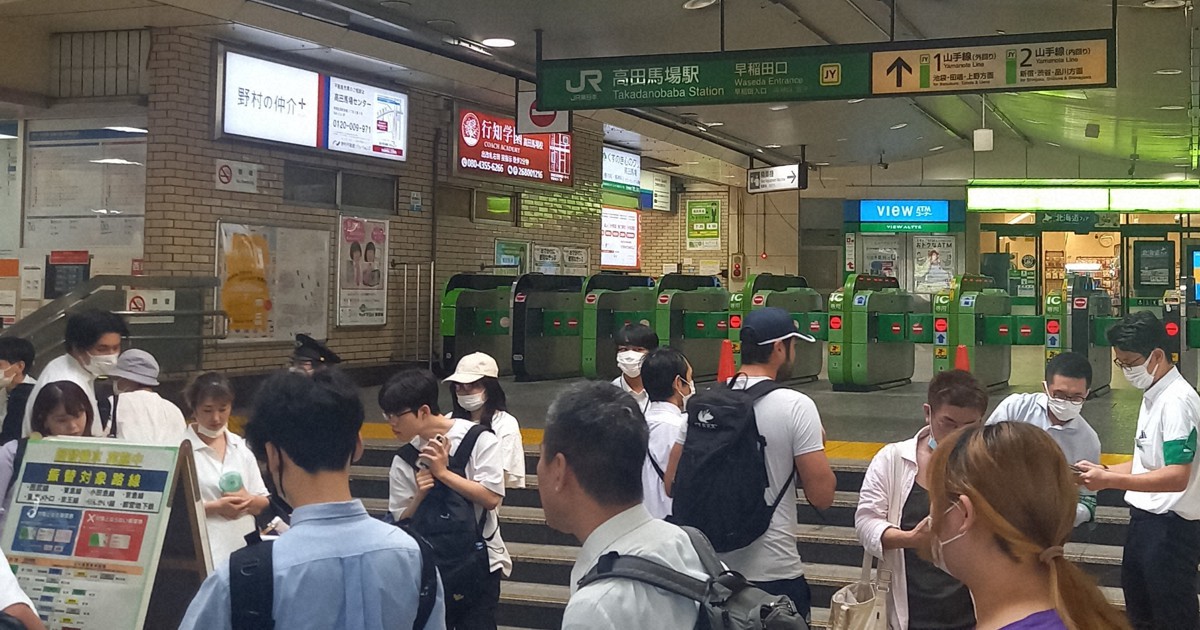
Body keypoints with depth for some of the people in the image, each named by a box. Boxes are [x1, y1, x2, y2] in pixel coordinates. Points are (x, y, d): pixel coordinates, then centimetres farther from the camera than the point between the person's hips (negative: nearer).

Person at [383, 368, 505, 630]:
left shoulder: (478, 440, -11)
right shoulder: (404, 460, 0)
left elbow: (491, 499, -16)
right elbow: (401, 521, 4)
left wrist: (442, 472, -18)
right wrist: (420, 493, -15)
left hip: (476, 564, -3)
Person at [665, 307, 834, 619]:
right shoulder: (796, 406, -11)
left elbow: (672, 485, 6)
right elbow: (821, 496, -11)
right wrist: (817, 446, 7)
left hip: (710, 568, 5)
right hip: (774, 574, -4)